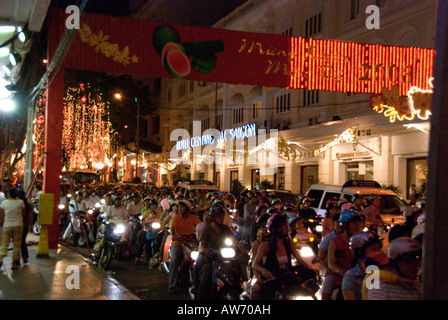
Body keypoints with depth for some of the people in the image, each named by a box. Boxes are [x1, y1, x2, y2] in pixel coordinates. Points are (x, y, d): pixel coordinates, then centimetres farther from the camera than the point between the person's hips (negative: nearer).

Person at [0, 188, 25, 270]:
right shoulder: (20, 202, -5)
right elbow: (23, 214, 5)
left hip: (7, 226, 1)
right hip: (18, 225, 0)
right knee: (16, 245, 6)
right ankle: (14, 263, 8)